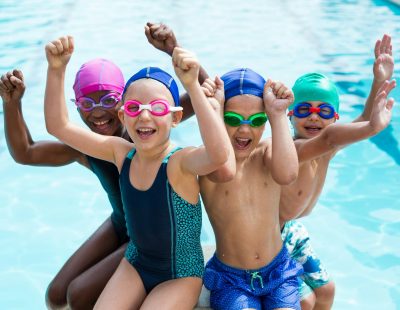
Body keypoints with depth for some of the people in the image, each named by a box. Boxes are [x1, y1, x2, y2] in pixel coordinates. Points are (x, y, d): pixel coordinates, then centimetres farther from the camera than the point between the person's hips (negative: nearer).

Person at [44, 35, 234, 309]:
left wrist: (192, 85, -57)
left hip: (181, 275, -5)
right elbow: (58, 126, -6)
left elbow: (220, 154, -52)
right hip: (136, 263, 5)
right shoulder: (122, 153, -10)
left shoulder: (180, 161, -27)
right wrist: (56, 70, -19)